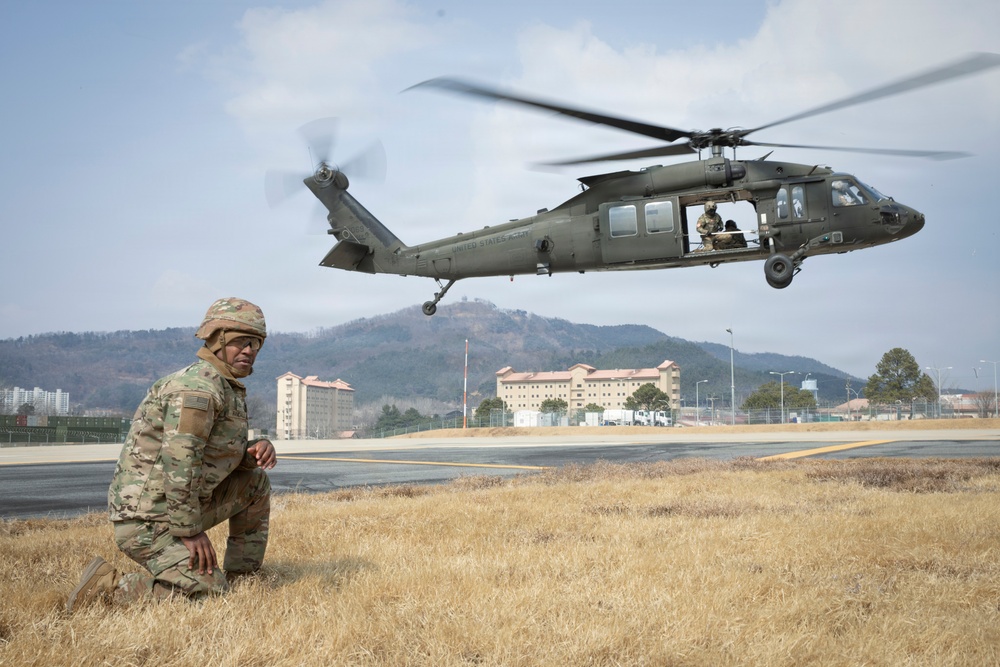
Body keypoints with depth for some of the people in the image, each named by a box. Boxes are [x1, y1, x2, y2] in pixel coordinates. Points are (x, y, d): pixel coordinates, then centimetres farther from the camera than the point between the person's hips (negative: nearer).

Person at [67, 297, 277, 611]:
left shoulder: (228, 388, 15)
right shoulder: (199, 387, -18)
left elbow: (225, 456, 20)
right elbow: (179, 461, -25)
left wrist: (258, 450, -3)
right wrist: (189, 530, -21)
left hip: (175, 505, 10)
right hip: (148, 520, -10)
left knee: (256, 482, 15)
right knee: (209, 591, -19)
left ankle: (242, 575, 19)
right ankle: (106, 585, -9)